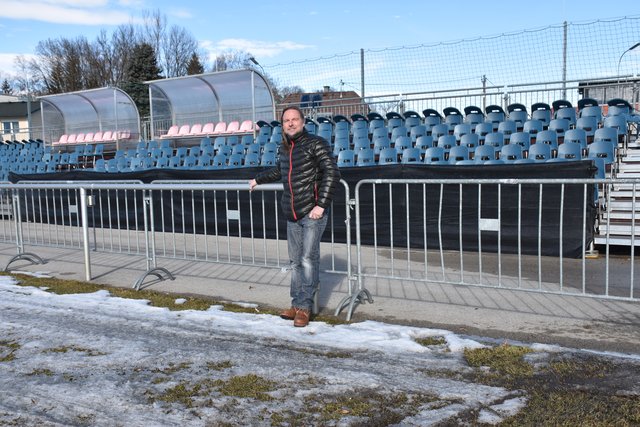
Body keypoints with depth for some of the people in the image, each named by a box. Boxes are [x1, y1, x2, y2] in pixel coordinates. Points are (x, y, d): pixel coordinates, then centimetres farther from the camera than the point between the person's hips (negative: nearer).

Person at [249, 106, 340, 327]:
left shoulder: (316, 144, -5)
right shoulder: (285, 148, 17)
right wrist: (258, 179, 49)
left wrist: (322, 204, -20)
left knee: (308, 260, -8)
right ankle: (297, 305, 14)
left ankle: (304, 306, -1)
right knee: (295, 261, 7)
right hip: (292, 214, 7)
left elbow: (332, 172, -14)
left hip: (312, 212, -7)